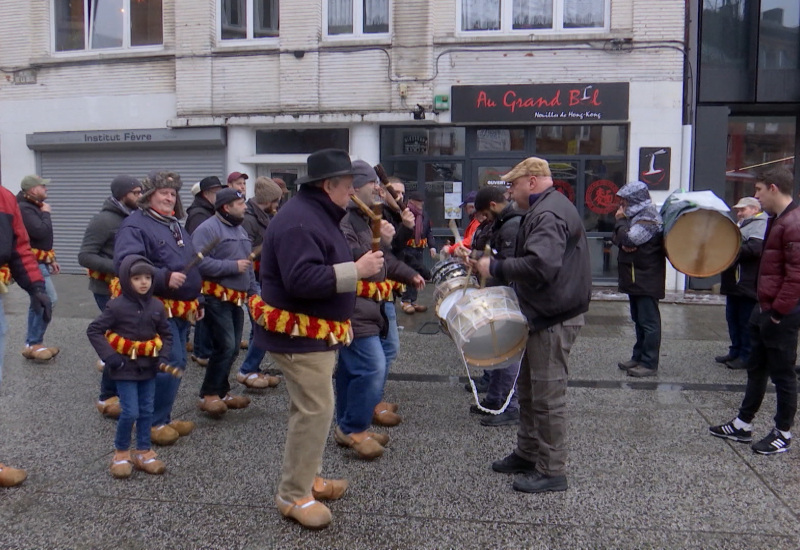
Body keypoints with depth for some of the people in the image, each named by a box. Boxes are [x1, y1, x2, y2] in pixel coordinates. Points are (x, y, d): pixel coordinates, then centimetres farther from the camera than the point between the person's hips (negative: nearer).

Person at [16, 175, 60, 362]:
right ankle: (33, 344, -7)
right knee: (49, 300, -15)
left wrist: (51, 259, 25)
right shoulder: (25, 208, -16)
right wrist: (46, 213, -13)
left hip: (40, 262, 11)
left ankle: (33, 344, 20)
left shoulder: (34, 207, 17)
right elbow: (41, 232, -28)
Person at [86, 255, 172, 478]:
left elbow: (166, 334, 12)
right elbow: (93, 330, -10)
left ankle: (143, 452, 23)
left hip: (148, 367, 5)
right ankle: (121, 452, 15)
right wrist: (109, 356, -16)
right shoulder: (117, 306, -13)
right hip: (125, 367, -4)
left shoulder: (156, 306, 0)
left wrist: (163, 356, -3)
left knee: (147, 411, 10)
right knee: (131, 412, -6)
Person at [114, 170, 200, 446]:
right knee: (170, 364, -12)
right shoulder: (135, 225, -8)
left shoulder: (175, 226, 20)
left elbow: (190, 268, 26)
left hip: (182, 309, 9)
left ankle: (163, 416, 23)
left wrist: (196, 300, 23)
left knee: (177, 364, 12)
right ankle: (155, 423, 1)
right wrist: (165, 277, -28)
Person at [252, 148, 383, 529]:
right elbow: (302, 280, -33)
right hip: (299, 334, -11)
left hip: (315, 332, 11)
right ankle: (293, 496, 6)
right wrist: (356, 270, -27)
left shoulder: (318, 214, 13)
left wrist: (359, 265, 7)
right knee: (316, 411, -7)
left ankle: (305, 478, 32)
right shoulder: (299, 220, -22)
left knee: (312, 408, 18)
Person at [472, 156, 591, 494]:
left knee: (547, 395, -2)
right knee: (529, 389, 19)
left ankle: (551, 471, 9)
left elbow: (541, 265, -33)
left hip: (555, 318, -11)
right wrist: (496, 267, 9)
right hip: (546, 314, 11)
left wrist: (496, 268, -22)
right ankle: (528, 454, 31)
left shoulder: (547, 215, -19)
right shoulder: (547, 209, 17)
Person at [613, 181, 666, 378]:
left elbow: (629, 238, -25)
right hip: (635, 278, 10)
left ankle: (649, 364, -1)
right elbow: (617, 238, 11)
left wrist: (620, 220, -8)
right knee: (639, 320, 15)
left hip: (646, 279, -10)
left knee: (649, 322, -5)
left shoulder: (648, 217, -14)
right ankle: (638, 358, 23)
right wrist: (623, 243, -13)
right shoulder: (635, 215, 16)